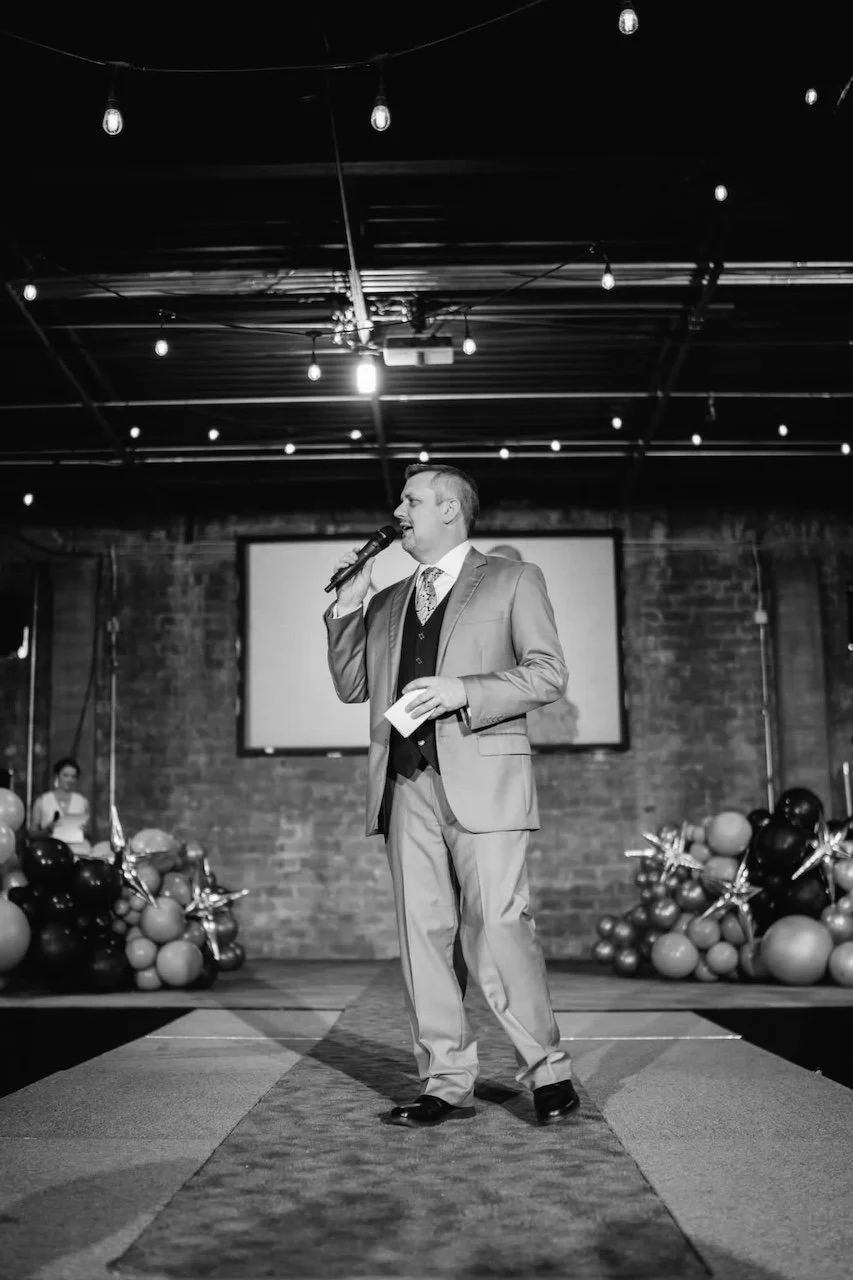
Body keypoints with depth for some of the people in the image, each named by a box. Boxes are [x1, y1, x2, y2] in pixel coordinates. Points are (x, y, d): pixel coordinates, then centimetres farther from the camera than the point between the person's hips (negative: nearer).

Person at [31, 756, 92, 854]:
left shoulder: (83, 802, 12)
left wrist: (86, 832, -5)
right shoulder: (41, 801, 8)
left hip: (79, 851, 1)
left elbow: (90, 834, 17)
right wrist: (47, 829, -11)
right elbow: (32, 833, 7)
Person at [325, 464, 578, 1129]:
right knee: (423, 932, 3)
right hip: (407, 784, 5)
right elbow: (351, 687, 20)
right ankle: (448, 1084, 11)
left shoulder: (514, 580, 9)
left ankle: (548, 1071, 7)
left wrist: (464, 689, -13)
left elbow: (548, 674, 0)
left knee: (499, 929, -10)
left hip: (481, 778, -5)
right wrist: (346, 609, 9)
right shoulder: (388, 601, 23)